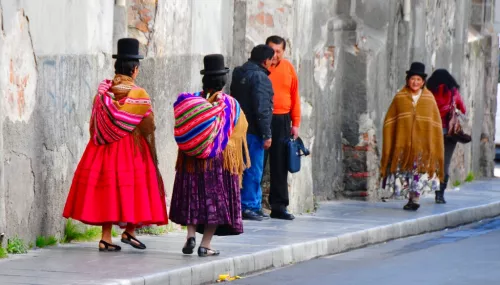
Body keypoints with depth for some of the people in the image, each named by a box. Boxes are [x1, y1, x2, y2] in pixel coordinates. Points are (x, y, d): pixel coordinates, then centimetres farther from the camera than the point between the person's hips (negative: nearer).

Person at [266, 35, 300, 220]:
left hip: (282, 121, 3)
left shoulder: (288, 68, 10)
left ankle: (279, 206, 8)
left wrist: (295, 123, 9)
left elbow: (294, 96, 13)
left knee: (280, 165, 4)